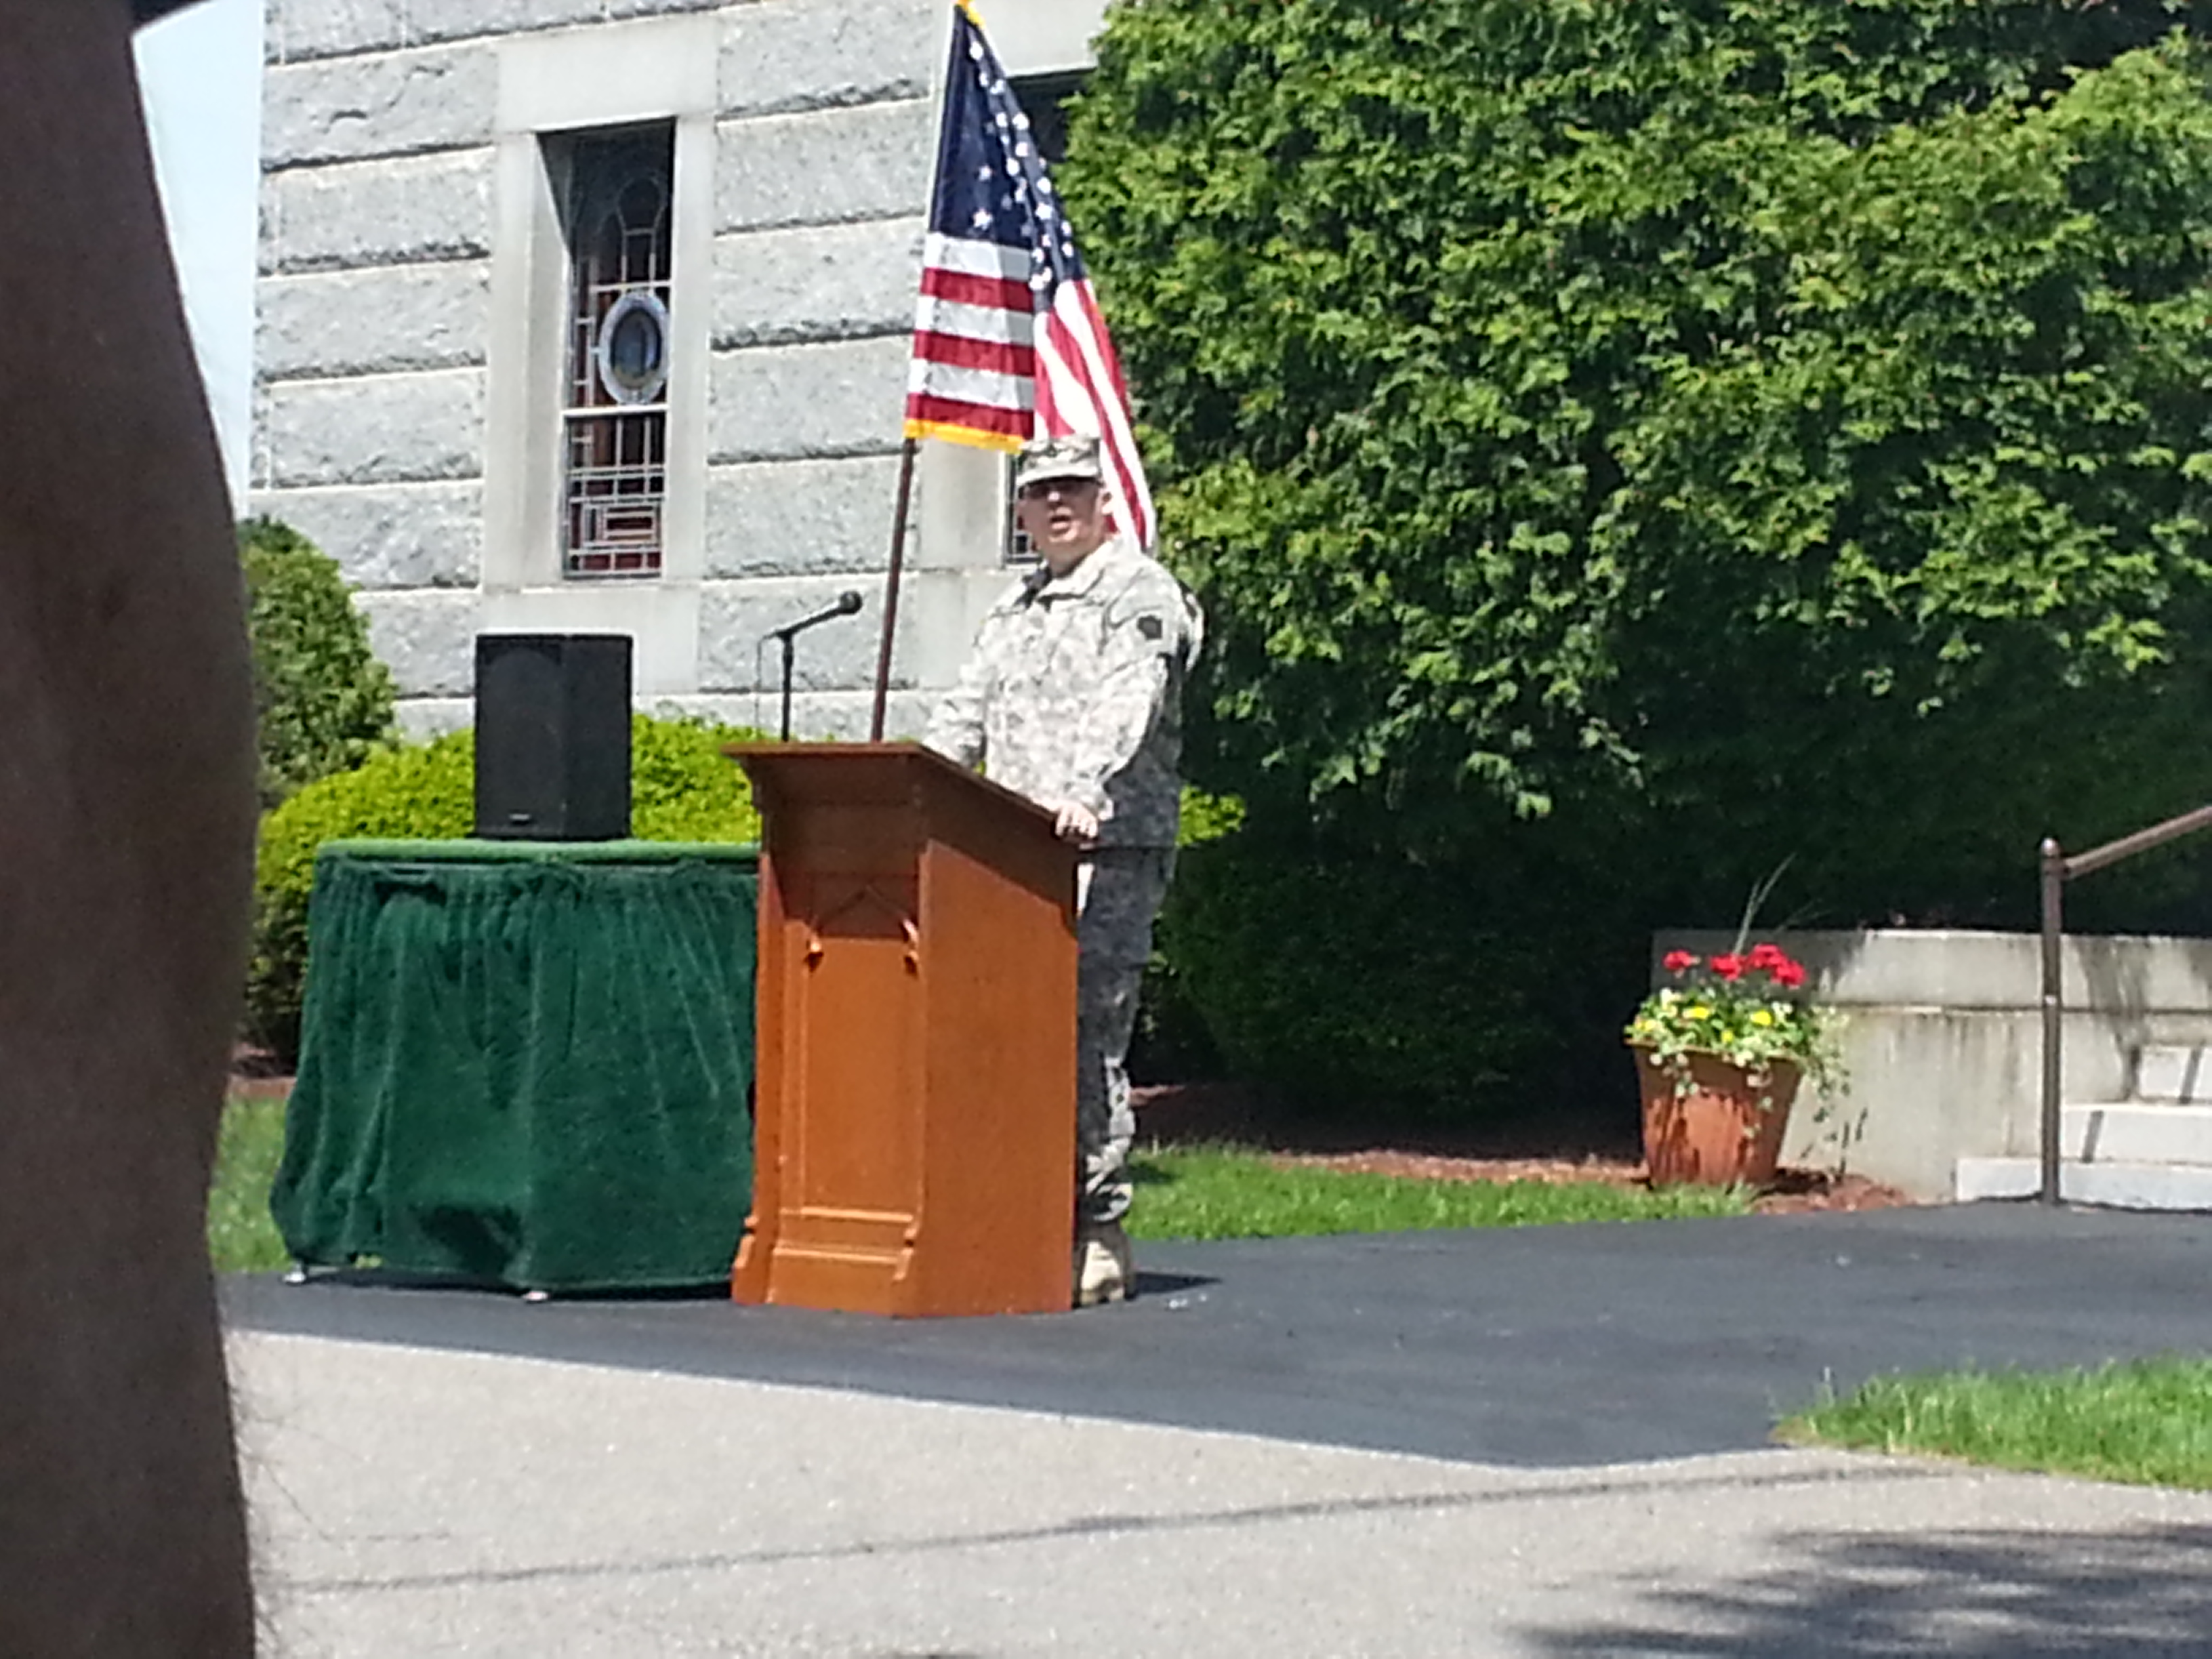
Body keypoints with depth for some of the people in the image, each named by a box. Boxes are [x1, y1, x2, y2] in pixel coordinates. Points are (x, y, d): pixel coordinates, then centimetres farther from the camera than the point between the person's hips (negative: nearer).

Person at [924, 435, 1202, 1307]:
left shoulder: (1140, 593, 0)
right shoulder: (1012, 612, 25)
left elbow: (1126, 703, -16)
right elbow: (963, 718, 23)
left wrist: (1085, 791, -32)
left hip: (1108, 850, -7)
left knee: (1088, 1035, -11)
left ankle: (1099, 1238, -9)